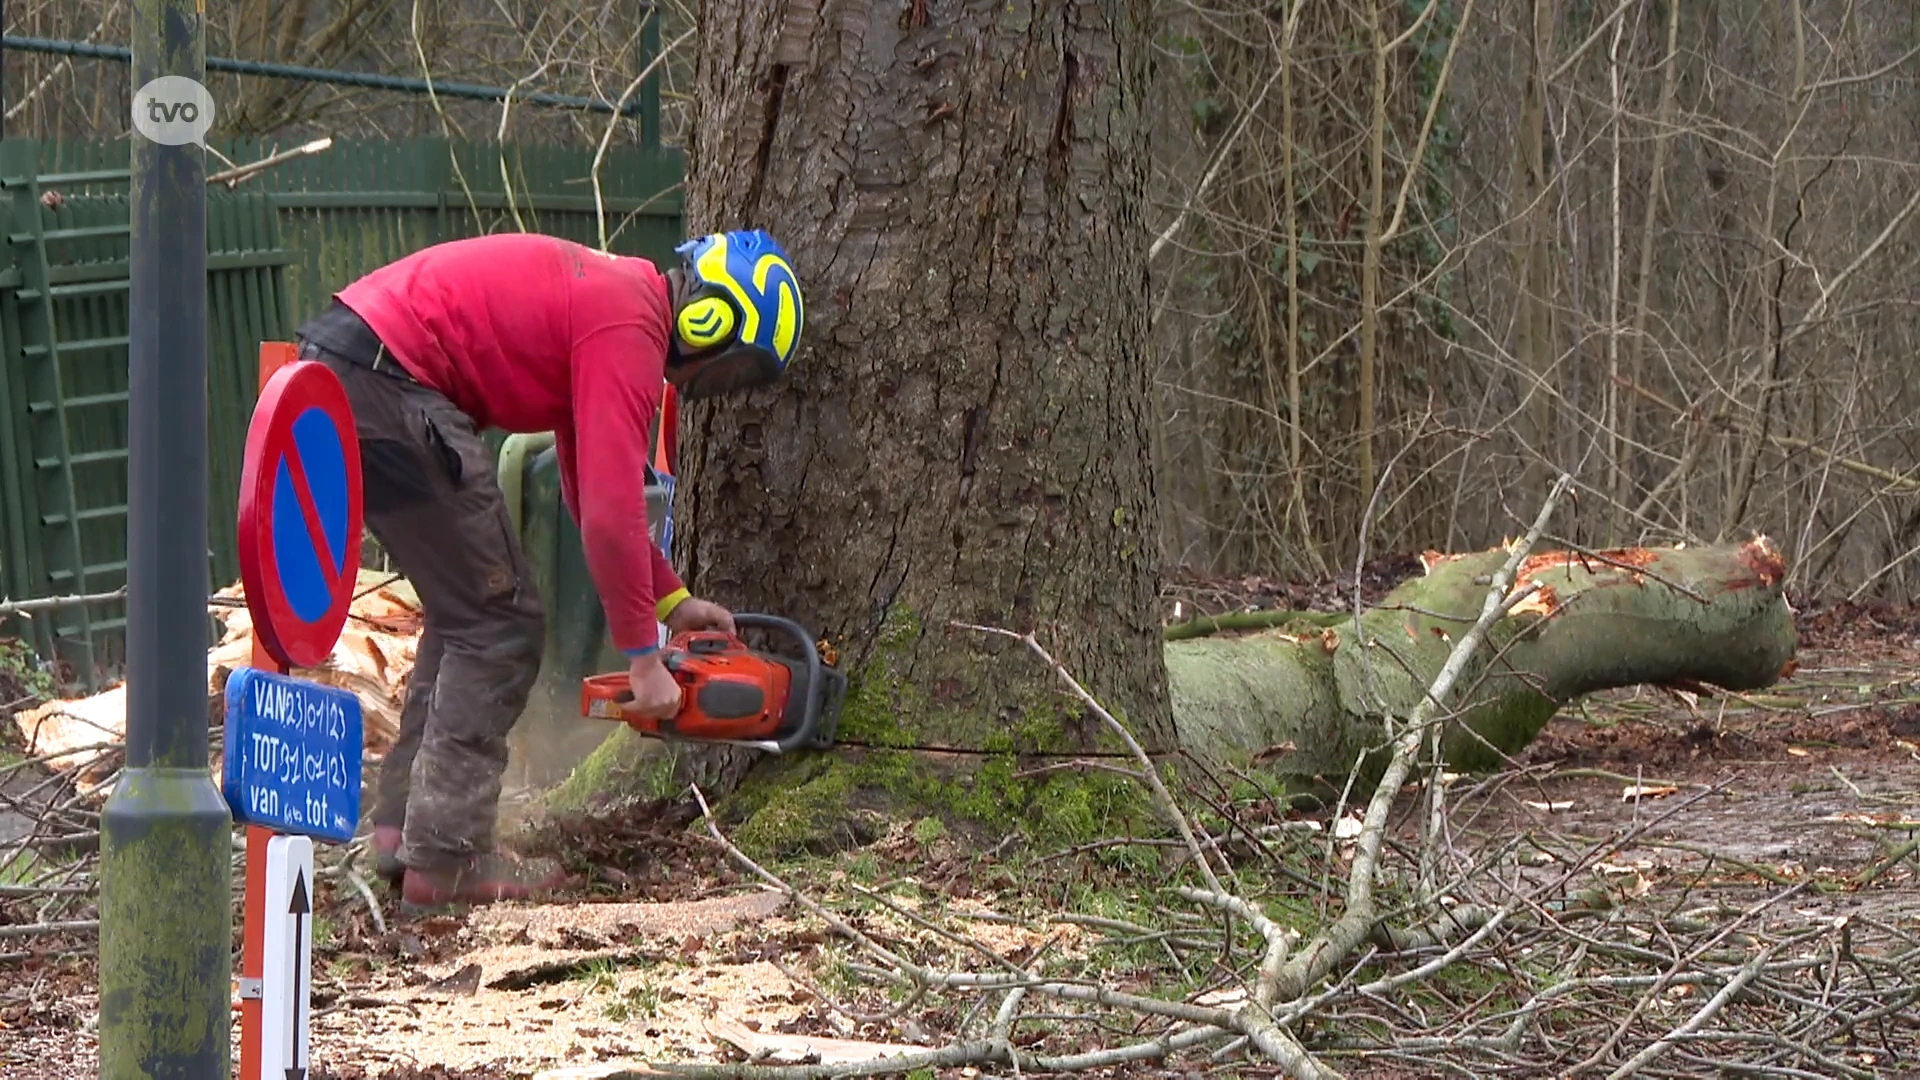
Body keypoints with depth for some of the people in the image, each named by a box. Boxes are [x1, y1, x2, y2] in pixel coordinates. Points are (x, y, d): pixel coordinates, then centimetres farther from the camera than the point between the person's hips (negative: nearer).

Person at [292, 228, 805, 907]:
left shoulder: (599, 301, 21)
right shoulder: (629, 329, -10)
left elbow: (589, 491, 28)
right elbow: (612, 509, -16)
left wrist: (671, 598, 29)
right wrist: (643, 658, -8)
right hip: (386, 385, -10)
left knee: (464, 610, 19)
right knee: (501, 620, -3)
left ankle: (401, 829, 18)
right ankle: (445, 861, -2)